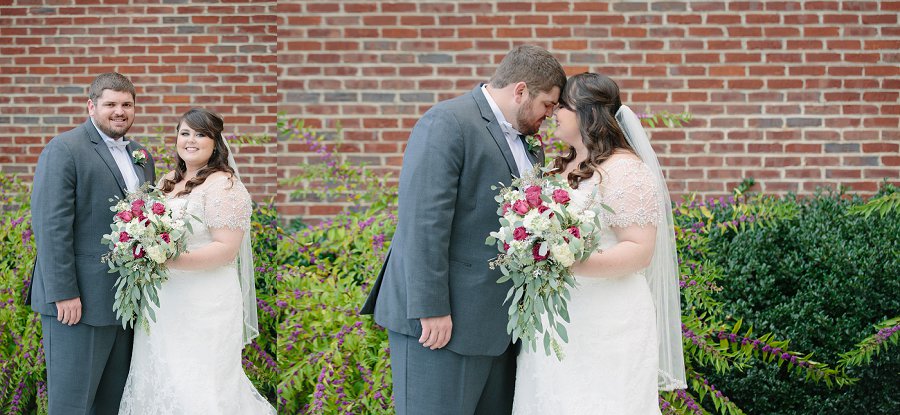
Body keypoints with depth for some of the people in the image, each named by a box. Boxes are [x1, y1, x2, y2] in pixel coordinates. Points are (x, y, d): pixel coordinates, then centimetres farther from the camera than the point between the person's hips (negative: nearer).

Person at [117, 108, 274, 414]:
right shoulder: (168, 182, 14)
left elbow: (226, 248, -18)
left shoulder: (223, 185, -11)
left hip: (204, 305, -7)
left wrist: (171, 261, -25)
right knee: (162, 380, 11)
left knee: (194, 390, -4)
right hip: (163, 302, 7)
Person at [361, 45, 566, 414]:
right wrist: (431, 309, -21)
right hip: (441, 319, -8)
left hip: (497, 323, 9)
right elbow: (423, 221, -18)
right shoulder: (447, 123, -11)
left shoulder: (527, 143, 15)